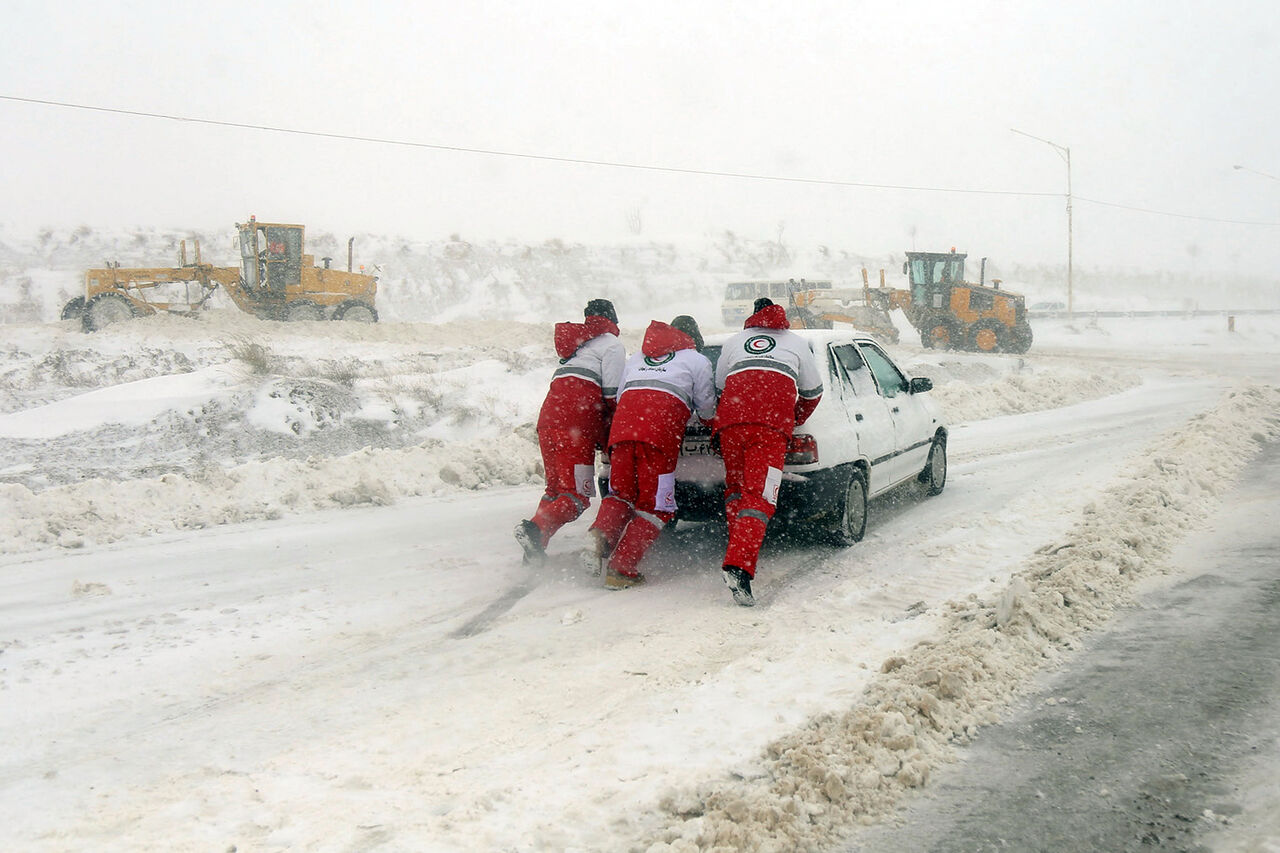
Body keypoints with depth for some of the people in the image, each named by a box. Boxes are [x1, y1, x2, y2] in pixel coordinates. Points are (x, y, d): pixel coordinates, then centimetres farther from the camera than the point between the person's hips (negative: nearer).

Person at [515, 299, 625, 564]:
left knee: (556, 487, 16)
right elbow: (612, 395, -4)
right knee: (578, 495, -10)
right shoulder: (611, 345, 7)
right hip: (576, 423, -8)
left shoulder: (577, 343, 31)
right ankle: (536, 528, -33)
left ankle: (534, 551, 7)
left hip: (548, 415, 8)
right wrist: (610, 438, 5)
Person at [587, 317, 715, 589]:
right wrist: (709, 414, 46)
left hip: (622, 421, 4)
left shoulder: (636, 358, 33)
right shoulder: (698, 360, 21)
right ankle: (621, 569, -9)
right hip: (662, 428, -4)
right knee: (656, 505, 1)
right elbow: (707, 408, 24)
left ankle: (603, 532, -14)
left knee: (621, 491, 17)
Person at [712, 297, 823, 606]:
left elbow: (719, 387, 32)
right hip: (772, 421, -2)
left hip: (730, 417, 2)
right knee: (759, 496, -13)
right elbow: (812, 393, 31)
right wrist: (795, 421, 45)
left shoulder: (733, 341, 32)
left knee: (736, 488, 19)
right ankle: (740, 565, -32)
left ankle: (739, 554, 12)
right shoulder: (797, 342, 29)